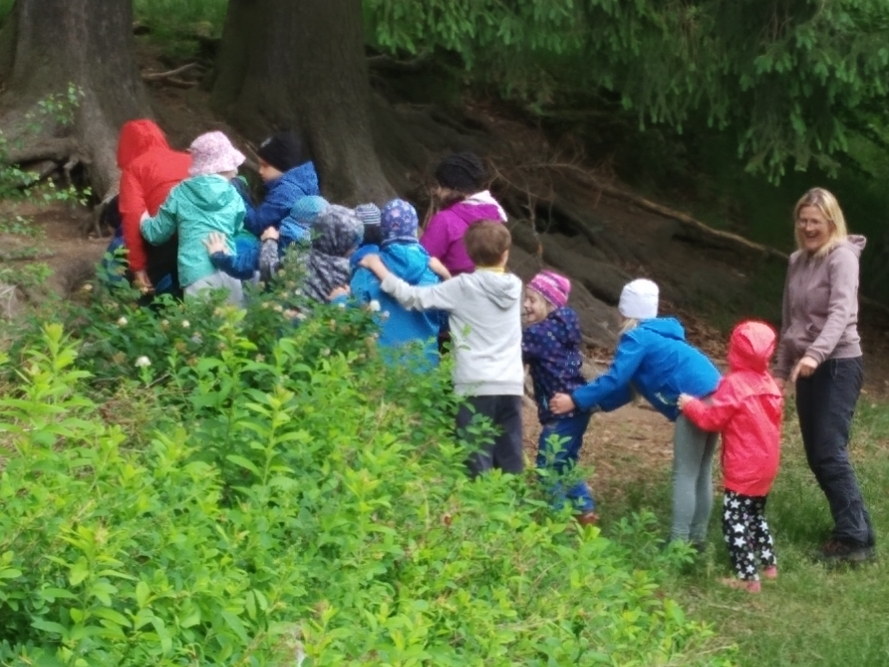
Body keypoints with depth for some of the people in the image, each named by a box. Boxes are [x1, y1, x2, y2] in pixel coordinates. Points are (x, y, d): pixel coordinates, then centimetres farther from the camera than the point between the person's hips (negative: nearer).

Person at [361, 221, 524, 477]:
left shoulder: (464, 287, -5)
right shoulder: (514, 286, 8)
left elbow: (414, 297, -6)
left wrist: (378, 268, 4)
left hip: (476, 386, -5)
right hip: (511, 385, 5)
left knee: (478, 462, -4)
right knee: (510, 463, 8)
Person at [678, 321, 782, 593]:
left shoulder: (734, 384, -19)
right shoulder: (769, 383, 5)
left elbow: (712, 419, -17)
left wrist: (690, 405, -1)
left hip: (743, 470, -9)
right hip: (765, 465, 9)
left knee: (734, 521, -3)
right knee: (756, 514, 25)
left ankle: (748, 578, -5)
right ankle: (769, 564, 30)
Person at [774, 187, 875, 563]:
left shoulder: (842, 257, -12)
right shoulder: (798, 261, 12)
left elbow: (841, 313, -26)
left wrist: (815, 354, -40)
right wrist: (782, 369, 17)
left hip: (838, 365, -8)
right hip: (808, 367, 8)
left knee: (830, 453, -14)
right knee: (816, 456, 6)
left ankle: (856, 538, -12)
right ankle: (848, 529, 13)